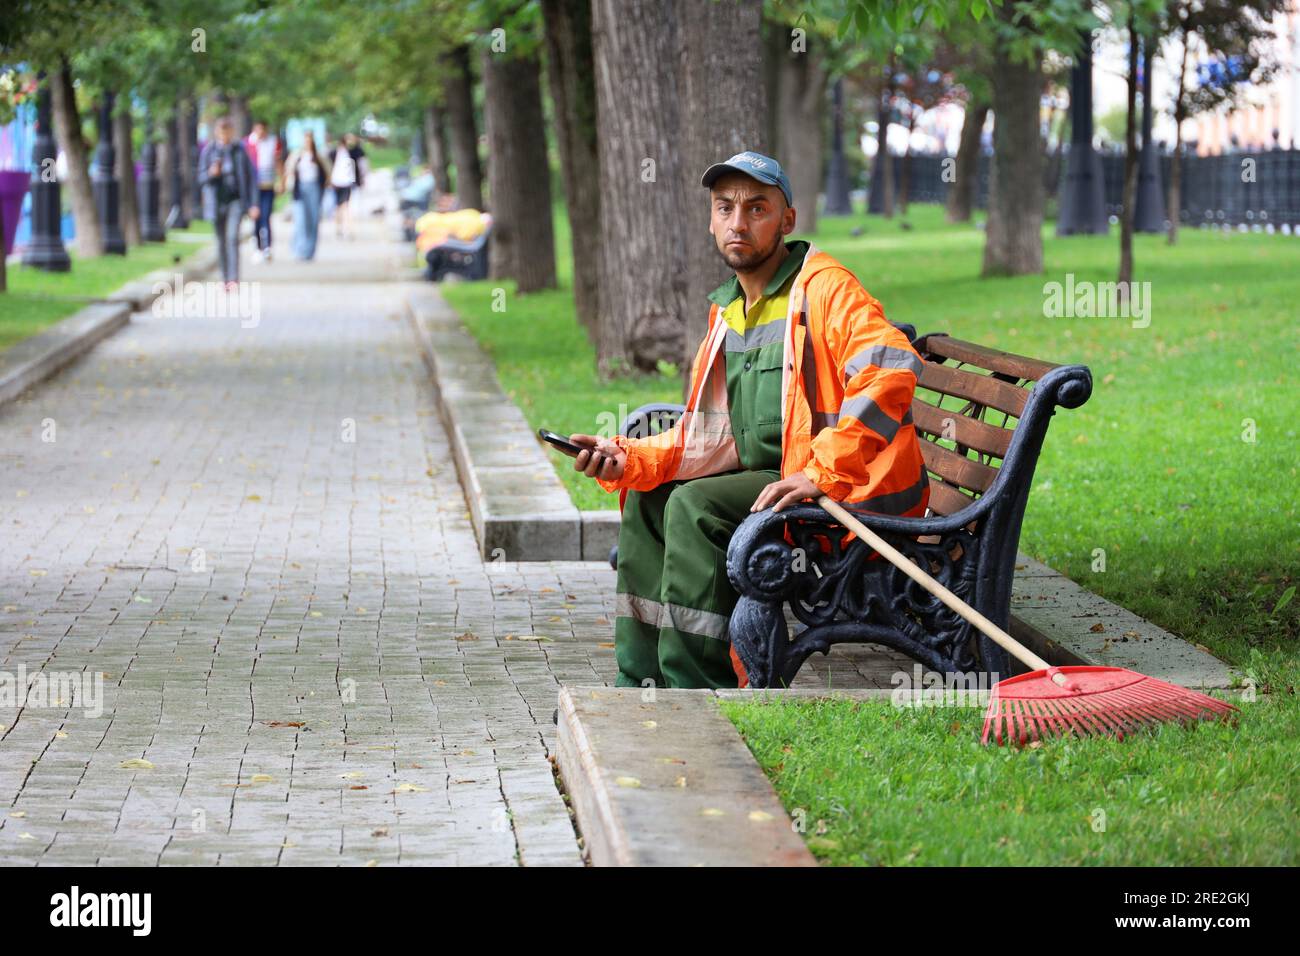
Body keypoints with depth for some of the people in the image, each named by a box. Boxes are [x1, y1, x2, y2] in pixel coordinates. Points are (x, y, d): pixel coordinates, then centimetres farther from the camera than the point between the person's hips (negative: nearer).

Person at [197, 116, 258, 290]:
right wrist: (211, 173, -22)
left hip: (236, 200, -2)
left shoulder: (239, 150, 0)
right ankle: (225, 279, 19)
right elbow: (202, 178, 2)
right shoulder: (208, 151, 0)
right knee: (221, 241, 8)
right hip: (216, 202, 2)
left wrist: (253, 204, -1)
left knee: (233, 237, -17)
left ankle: (234, 279, -21)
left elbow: (249, 177, 3)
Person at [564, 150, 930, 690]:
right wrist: (629, 458, -2)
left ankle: (697, 697, -21)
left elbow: (894, 368, -31)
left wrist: (821, 473, -35)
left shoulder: (823, 287, -14)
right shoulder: (728, 308, 14)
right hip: (770, 477, 9)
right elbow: (716, 438, 14)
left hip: (852, 490, -9)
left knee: (697, 505, -24)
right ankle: (642, 685, 13)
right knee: (648, 500, 11)